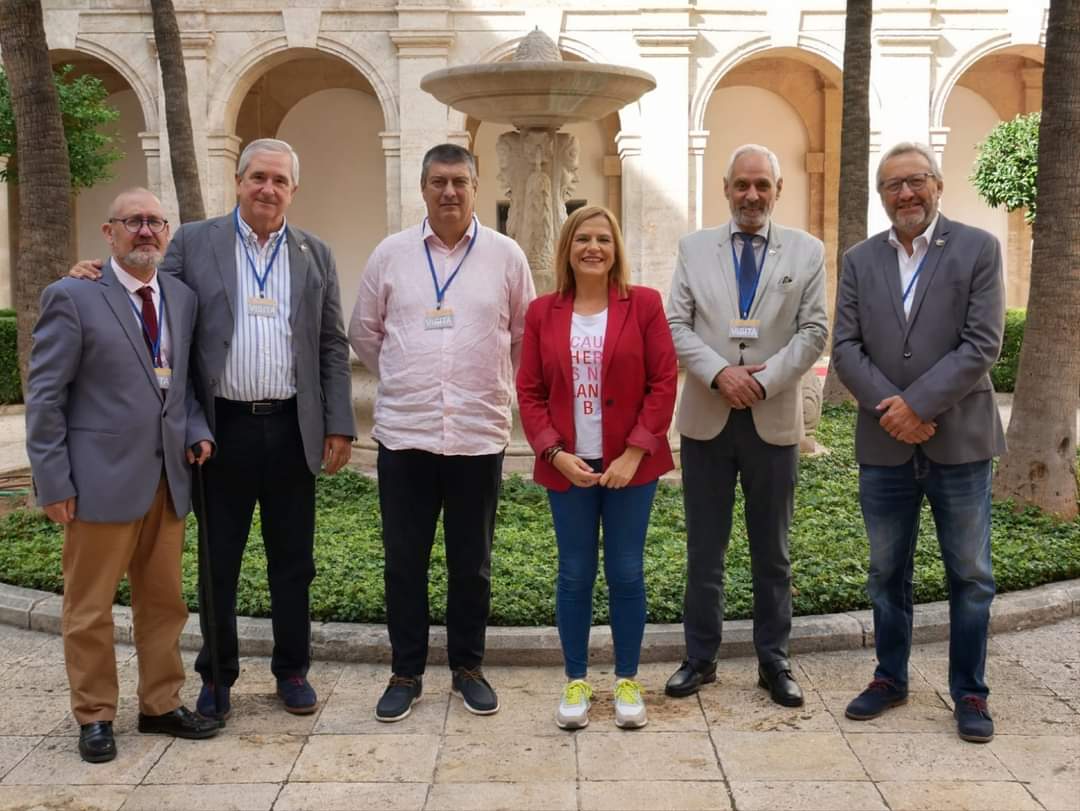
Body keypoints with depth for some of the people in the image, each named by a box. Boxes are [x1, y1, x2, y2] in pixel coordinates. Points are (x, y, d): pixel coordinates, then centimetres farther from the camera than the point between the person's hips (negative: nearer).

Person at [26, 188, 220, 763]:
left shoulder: (182, 298, 11)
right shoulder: (72, 297, -5)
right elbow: (44, 396, -6)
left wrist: (196, 430, 1)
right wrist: (53, 481, -10)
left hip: (168, 479, 5)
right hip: (102, 479, -5)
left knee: (164, 602, 14)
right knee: (90, 607, 7)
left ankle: (161, 704, 28)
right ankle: (94, 716, 22)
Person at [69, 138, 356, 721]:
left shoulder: (315, 255, 8)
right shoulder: (193, 242, 3)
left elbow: (332, 348, 7)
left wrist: (339, 426, 2)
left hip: (292, 429, 2)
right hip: (223, 428, -1)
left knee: (292, 561, 11)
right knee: (218, 561, 9)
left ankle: (292, 670, 26)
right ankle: (216, 675, 24)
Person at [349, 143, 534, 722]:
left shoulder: (505, 255, 1)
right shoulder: (391, 254, 3)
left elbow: (526, 336, 10)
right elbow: (364, 333, 13)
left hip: (479, 434, 0)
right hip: (404, 434, 1)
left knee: (472, 562, 11)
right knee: (404, 560, 8)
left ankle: (468, 668, 27)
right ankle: (405, 672, 23)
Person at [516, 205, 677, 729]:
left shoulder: (644, 304, -1)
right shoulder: (542, 313, 4)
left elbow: (664, 383, -4)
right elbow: (529, 392, 3)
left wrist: (634, 454, -11)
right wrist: (555, 453, -9)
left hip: (630, 464, -1)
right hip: (568, 467, 1)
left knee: (626, 573, 6)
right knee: (574, 574, 8)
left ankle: (627, 681, 21)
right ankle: (575, 681, 21)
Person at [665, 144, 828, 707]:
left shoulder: (807, 251, 4)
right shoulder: (694, 248, 5)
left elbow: (813, 331, -2)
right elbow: (676, 325, 0)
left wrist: (764, 380, -14)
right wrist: (719, 373, -15)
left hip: (773, 420, 0)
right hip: (706, 420, 0)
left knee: (772, 551, 10)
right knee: (704, 549, 8)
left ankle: (774, 661, 22)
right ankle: (700, 658, 20)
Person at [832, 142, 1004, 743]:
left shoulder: (978, 249, -2)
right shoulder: (860, 260, 7)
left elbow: (983, 344, -11)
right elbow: (846, 346, 0)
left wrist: (918, 404, -17)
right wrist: (889, 408, -14)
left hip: (959, 440, -3)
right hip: (885, 445, 3)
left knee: (970, 575, 7)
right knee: (887, 573, 13)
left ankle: (970, 691, 21)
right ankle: (891, 678, 29)